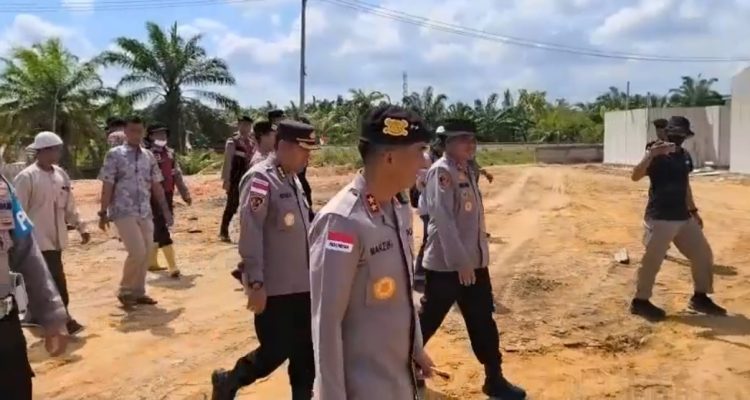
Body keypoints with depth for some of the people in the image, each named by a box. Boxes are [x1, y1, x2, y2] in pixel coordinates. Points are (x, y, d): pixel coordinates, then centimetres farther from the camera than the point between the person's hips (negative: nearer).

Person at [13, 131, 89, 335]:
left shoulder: (60, 174, 8)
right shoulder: (26, 177, -12)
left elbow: (69, 205, 14)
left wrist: (81, 227, 9)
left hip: (55, 238, 7)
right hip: (38, 239, -7)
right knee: (55, 279, -9)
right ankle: (64, 319, -1)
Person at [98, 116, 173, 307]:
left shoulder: (149, 156, 10)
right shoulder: (115, 155, -4)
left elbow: (156, 185, 13)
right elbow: (107, 186, -6)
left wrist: (165, 210, 10)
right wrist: (103, 213, -8)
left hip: (145, 213, 6)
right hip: (124, 212, -5)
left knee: (145, 253, 7)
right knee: (137, 251, -12)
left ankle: (138, 292, 21)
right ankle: (125, 291, 8)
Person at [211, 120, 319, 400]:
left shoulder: (293, 179, 10)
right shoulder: (260, 179, -16)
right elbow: (250, 234, -20)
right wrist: (256, 283, -21)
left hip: (301, 284, 8)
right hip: (274, 288, -8)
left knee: (306, 350, 12)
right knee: (276, 351, 2)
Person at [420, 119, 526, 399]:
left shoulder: (467, 171, 11)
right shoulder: (441, 172, -16)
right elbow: (443, 219, -22)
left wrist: (473, 259, 16)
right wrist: (460, 262, -23)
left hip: (475, 261, 8)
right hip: (446, 264, -8)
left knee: (482, 321, 13)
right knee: (428, 320, 5)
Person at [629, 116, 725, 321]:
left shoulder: (685, 156, 12)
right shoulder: (656, 155, -11)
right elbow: (635, 176, -27)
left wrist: (693, 210, 21)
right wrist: (651, 154, -38)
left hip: (683, 218, 8)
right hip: (660, 218, -8)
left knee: (703, 254, 12)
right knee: (652, 261, -4)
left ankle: (700, 298, 26)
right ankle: (640, 301, 9)